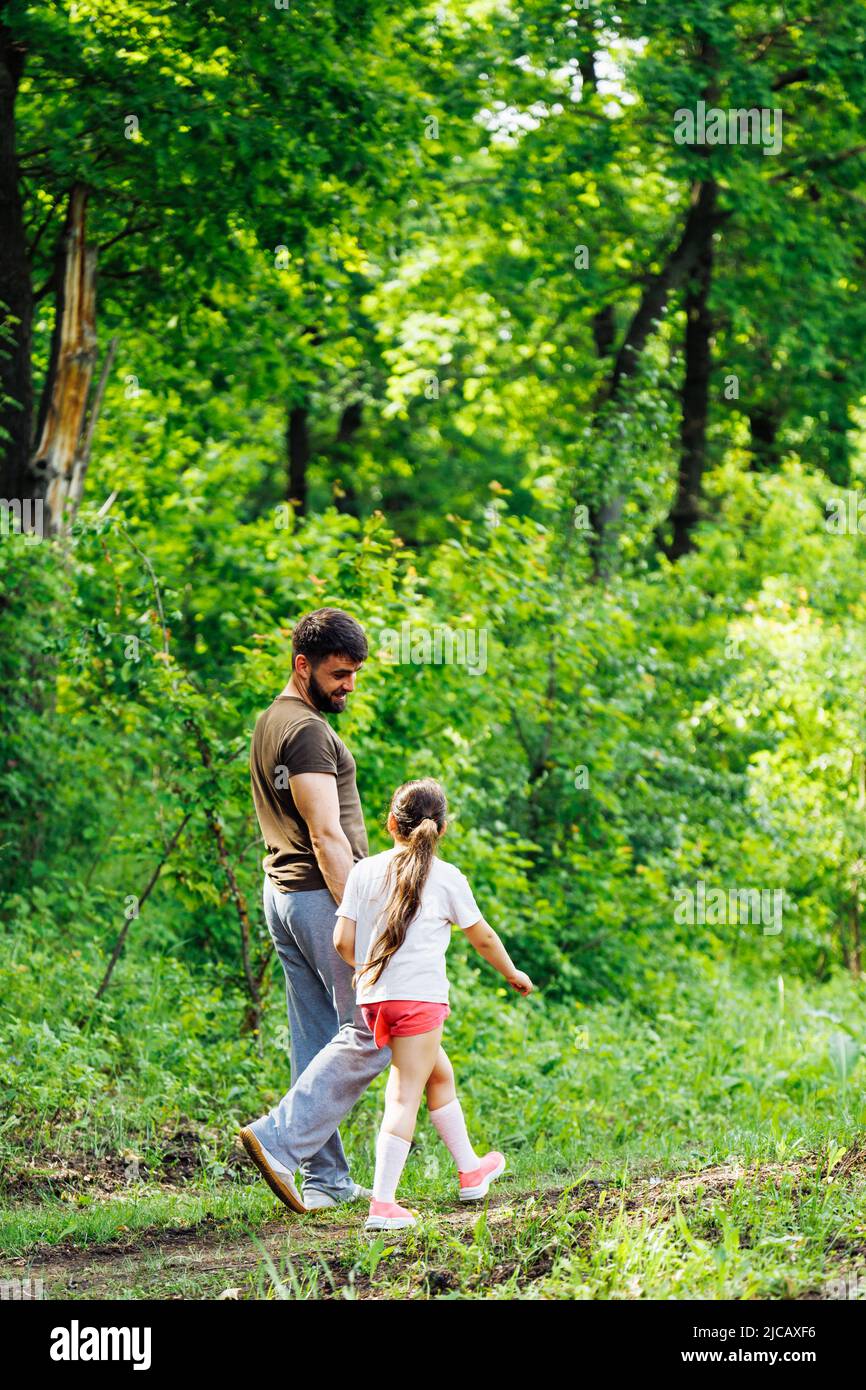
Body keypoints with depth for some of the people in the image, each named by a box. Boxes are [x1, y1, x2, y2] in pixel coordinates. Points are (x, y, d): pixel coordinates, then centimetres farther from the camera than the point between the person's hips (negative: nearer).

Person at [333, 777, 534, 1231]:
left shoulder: (364, 871, 7)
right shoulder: (446, 877, 0)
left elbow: (342, 940, 3)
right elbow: (483, 937, 11)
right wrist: (513, 974, 28)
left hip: (372, 995, 5)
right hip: (419, 996, -5)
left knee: (439, 1075, 23)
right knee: (404, 1096, -5)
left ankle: (469, 1170, 37)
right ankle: (382, 1203, -13)